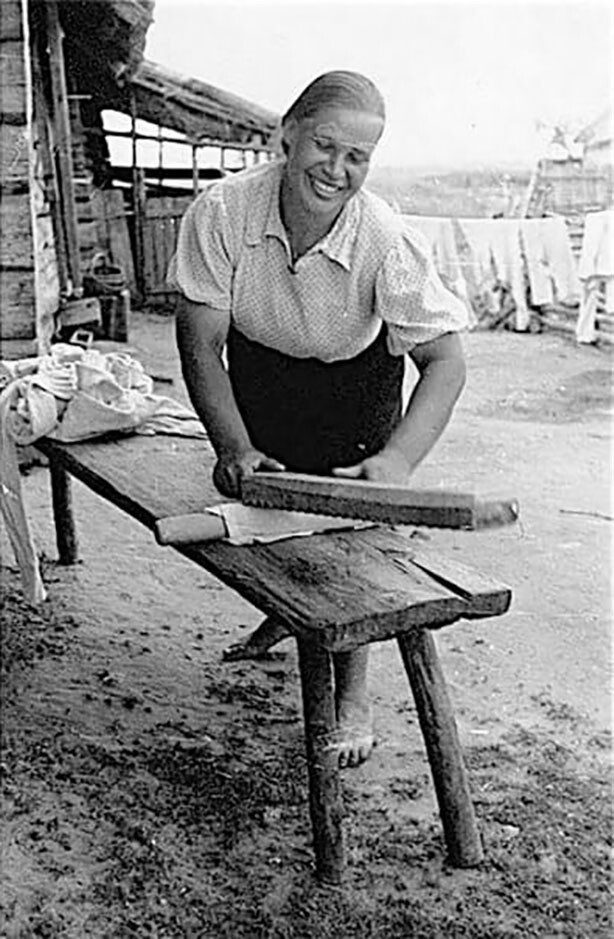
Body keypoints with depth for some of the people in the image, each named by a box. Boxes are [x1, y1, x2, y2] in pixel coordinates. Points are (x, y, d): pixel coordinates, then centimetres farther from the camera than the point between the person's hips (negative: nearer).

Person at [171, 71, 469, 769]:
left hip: (355, 378, -2)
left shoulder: (385, 241, -34)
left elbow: (444, 360, -33)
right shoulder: (221, 213, -30)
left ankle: (351, 696, 13)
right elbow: (200, 339, -26)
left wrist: (397, 461, -48)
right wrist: (233, 446, -38)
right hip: (259, 364, 3)